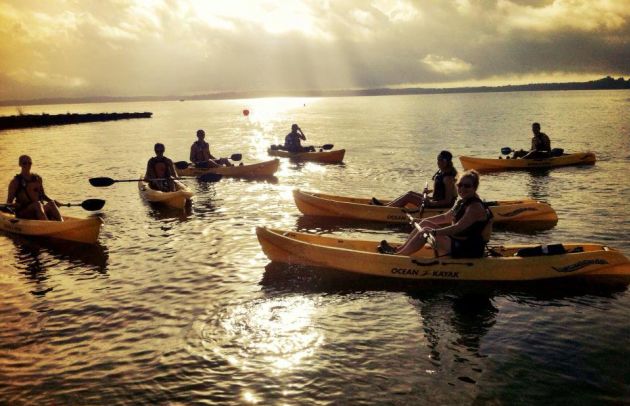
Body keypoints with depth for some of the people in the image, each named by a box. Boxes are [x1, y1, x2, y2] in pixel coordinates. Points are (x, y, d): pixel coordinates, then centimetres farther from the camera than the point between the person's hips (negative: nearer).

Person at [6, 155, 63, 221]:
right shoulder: (16, 181, 1)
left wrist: (52, 201, 3)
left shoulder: (37, 179, 14)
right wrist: (15, 205, -23)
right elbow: (9, 202, 0)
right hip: (23, 214, -4)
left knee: (51, 204, -27)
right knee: (37, 204, -34)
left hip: (38, 211, 4)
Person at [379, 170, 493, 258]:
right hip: (456, 242, 10)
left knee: (425, 232, -20)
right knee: (425, 224, 10)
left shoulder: (475, 207, -20)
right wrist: (422, 220, 17)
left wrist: (433, 232, -35)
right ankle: (399, 250, 9)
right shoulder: (461, 201, 10)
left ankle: (397, 256, -11)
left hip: (470, 251, -10)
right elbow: (446, 217, 22)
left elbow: (458, 227, -30)